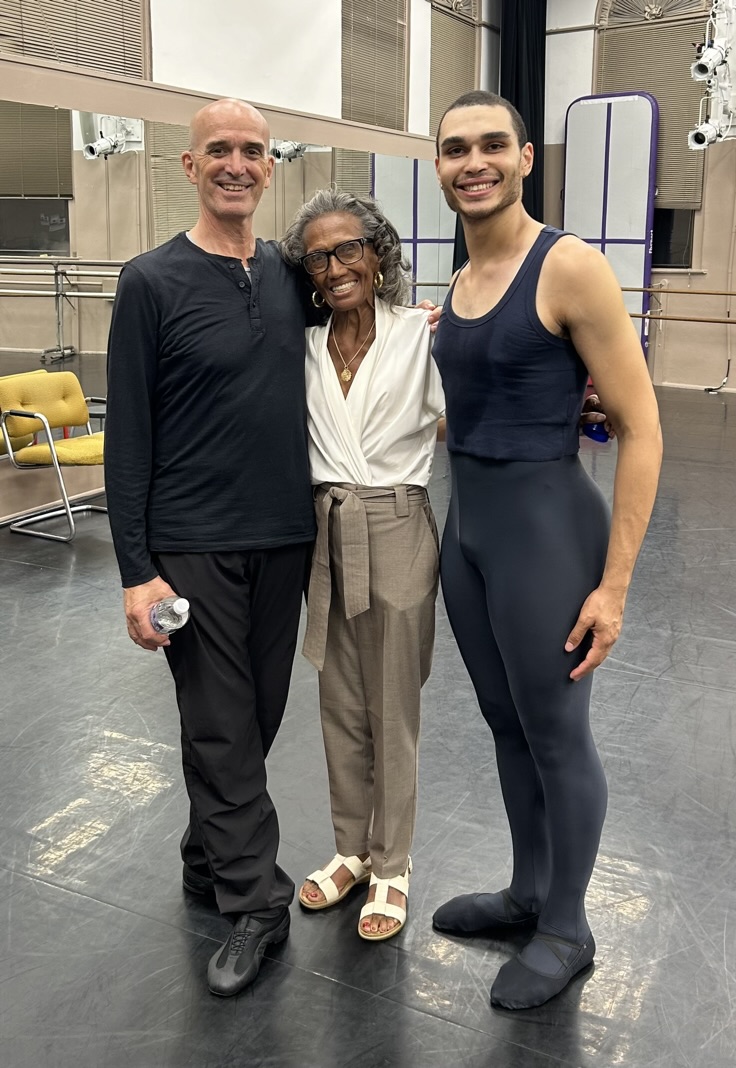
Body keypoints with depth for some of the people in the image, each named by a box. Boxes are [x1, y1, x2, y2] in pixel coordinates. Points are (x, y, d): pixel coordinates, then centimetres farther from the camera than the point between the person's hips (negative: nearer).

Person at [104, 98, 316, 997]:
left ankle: (208, 857, 37)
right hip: (195, 544, -5)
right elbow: (127, 437, -8)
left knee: (260, 714, 15)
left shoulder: (291, 274, 7)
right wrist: (137, 570, -12)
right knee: (221, 727, 3)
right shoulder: (152, 282, -6)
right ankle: (254, 900, 18)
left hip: (285, 538, 5)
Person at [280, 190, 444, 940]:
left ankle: (391, 867, 26)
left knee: (392, 712, 8)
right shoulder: (304, 347, 5)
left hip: (396, 533, -4)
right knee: (339, 707, 15)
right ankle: (352, 849, 34)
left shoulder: (421, 335, -8)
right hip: (326, 533, 5)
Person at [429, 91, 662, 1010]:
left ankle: (567, 929, 29)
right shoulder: (458, 286, 9)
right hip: (466, 523, 8)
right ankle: (526, 892, 39)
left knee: (557, 736, 8)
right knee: (505, 724, 19)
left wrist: (614, 583, -17)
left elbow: (640, 431, -15)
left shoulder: (571, 267, -14)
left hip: (544, 526, -7)